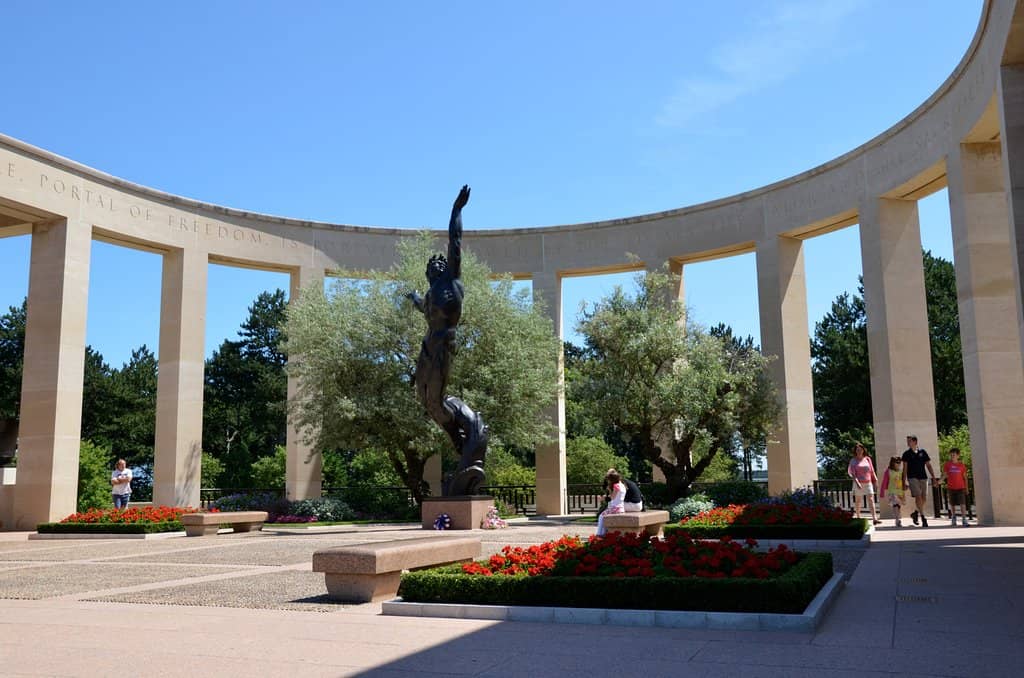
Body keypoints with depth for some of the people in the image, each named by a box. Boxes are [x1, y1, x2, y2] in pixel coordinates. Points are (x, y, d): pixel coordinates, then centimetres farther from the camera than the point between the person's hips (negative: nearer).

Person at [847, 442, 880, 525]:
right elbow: (852, 473, -9)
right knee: (858, 501, 9)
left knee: (871, 500, -8)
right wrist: (857, 482, -21)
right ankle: (858, 517, 23)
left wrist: (875, 480, 8)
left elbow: (872, 471, 12)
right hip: (859, 483, -2)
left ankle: (874, 519, -14)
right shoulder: (853, 461, -1)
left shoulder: (867, 459, 8)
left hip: (868, 483, 2)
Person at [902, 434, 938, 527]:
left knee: (924, 499, 1)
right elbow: (905, 468, 3)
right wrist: (904, 481, -3)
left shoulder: (923, 452, 10)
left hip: (923, 477, 2)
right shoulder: (906, 453, 5)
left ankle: (916, 513, 24)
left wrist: (933, 478, 4)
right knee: (918, 496, -15)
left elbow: (928, 465, 11)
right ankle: (923, 517, -12)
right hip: (912, 478, -2)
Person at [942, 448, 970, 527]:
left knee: (962, 503, -10)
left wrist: (966, 488, 5)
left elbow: (965, 477, 6)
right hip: (951, 487, 1)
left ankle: (964, 519, -10)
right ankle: (953, 518, 26)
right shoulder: (947, 465, 2)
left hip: (960, 487, -1)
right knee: (952, 504, 10)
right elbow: (944, 475, 2)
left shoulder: (962, 465, 1)